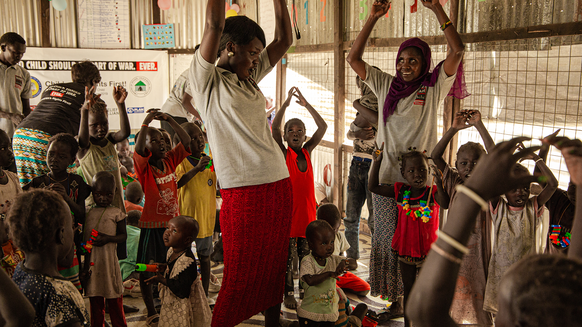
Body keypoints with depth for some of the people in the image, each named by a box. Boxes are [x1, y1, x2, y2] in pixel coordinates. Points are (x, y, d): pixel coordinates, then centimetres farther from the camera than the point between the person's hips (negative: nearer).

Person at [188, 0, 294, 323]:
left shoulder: (249, 78, 18)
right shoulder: (206, 80, -2)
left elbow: (284, 39, 19)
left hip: (279, 185, 7)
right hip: (243, 191, -7)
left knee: (275, 269, 14)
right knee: (240, 278, 0)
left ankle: (273, 321, 29)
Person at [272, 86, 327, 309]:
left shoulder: (307, 152, 6)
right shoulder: (283, 153, -4)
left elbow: (323, 127, 1)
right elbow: (275, 128, -18)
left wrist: (306, 105, -1)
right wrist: (286, 103, -20)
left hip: (307, 209, 4)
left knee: (305, 254, 13)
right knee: (287, 255, 4)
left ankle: (305, 290, 27)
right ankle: (288, 294, 15)